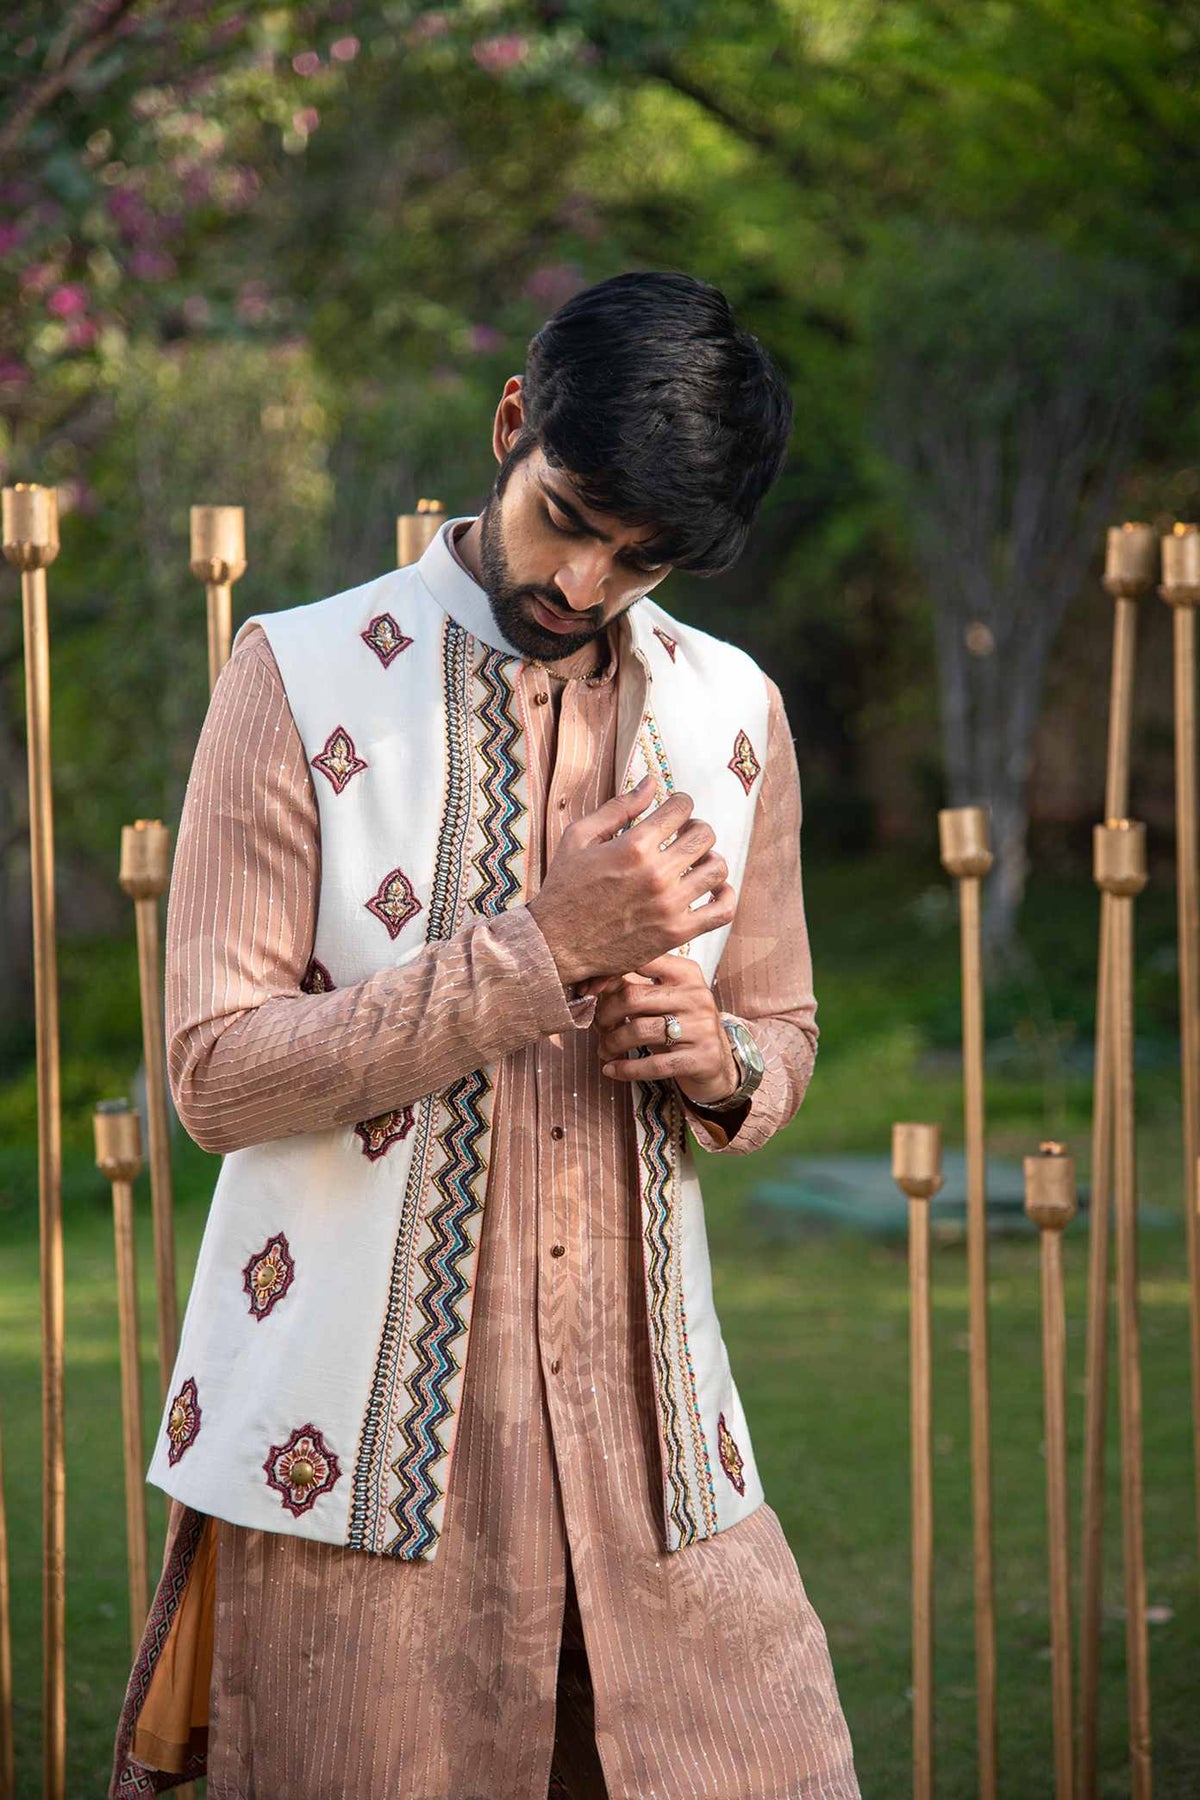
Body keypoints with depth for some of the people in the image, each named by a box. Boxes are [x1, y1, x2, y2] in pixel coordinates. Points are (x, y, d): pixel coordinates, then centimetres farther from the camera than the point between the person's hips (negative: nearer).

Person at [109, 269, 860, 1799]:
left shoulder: (733, 713, 10)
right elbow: (217, 1073, -11)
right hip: (359, 1432, -4)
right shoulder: (302, 680, -4)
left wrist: (719, 1062, -4)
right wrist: (547, 950, -17)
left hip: (647, 1430, 4)